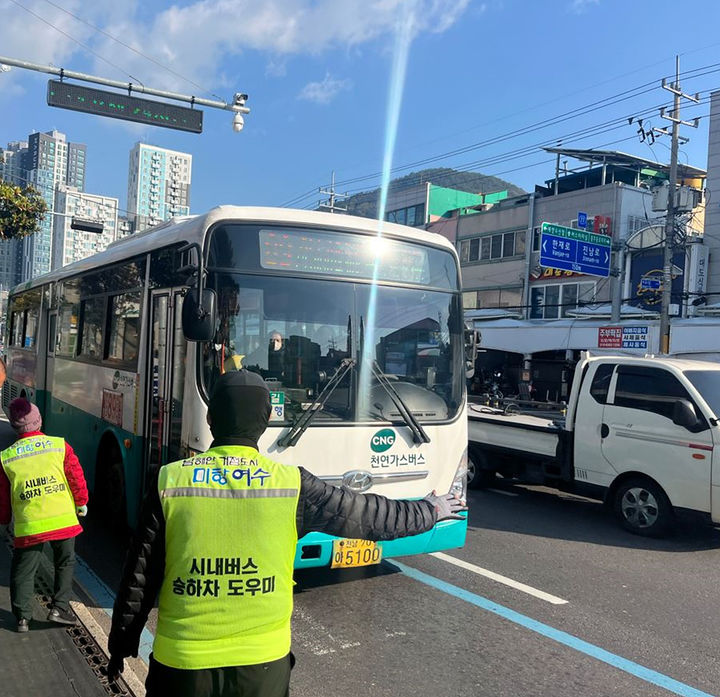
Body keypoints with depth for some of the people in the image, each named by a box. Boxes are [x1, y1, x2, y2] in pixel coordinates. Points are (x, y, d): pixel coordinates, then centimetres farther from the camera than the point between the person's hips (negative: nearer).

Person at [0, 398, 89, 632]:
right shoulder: (60, 446, -4)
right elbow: (77, 478, 0)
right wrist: (81, 503, 17)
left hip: (28, 525, 0)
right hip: (63, 520, 0)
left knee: (23, 571, 16)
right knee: (65, 563, 19)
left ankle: (22, 617, 17)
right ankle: (59, 608, 15)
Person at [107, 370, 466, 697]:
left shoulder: (170, 481, -9)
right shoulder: (292, 485, -10)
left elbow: (139, 578, -2)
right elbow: (369, 513, 2)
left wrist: (120, 646, 14)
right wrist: (430, 510, 19)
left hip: (181, 663, 0)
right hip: (262, 664, 0)